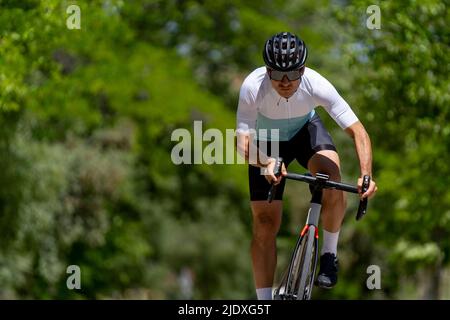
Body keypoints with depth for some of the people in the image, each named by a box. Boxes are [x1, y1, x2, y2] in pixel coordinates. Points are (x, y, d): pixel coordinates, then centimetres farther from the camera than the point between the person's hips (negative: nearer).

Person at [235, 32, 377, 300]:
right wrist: (266, 163, -59)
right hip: (267, 143, 0)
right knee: (265, 223, -6)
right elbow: (243, 140, -38)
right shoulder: (253, 86, -35)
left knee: (333, 185, -30)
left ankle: (329, 255, -6)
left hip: (306, 130, 0)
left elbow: (358, 131, -33)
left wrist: (366, 175, -48)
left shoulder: (316, 84, -34)